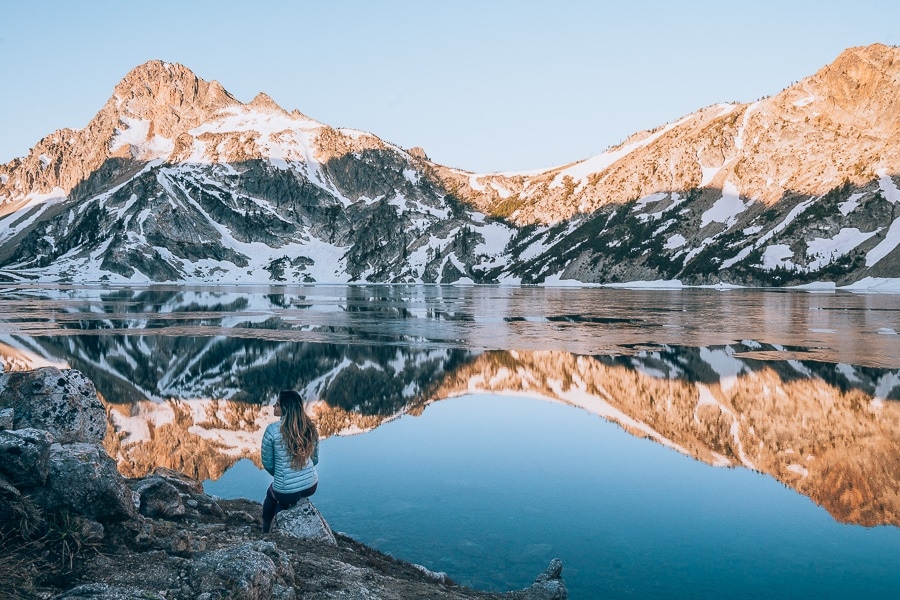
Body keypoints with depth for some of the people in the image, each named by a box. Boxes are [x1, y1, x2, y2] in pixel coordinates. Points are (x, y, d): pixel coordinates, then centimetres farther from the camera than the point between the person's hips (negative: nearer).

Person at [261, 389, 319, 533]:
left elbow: (267, 463, -5)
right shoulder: (310, 428, -4)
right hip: (311, 486, 4)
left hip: (286, 492, -4)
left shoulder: (272, 430, -17)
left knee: (271, 494, 33)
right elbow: (315, 459, 7)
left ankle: (266, 532, 39)